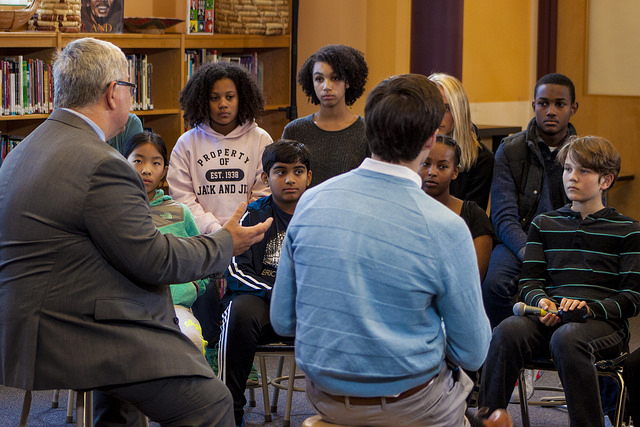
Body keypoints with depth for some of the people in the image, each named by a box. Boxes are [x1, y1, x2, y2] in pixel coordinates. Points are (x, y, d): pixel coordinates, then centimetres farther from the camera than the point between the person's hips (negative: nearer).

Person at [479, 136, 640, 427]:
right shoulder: (544, 224, 23)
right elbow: (529, 281, 15)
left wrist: (589, 307, -15)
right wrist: (541, 301, -9)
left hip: (604, 322, -3)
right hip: (549, 317, 3)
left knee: (566, 339, -39)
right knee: (508, 331, -32)